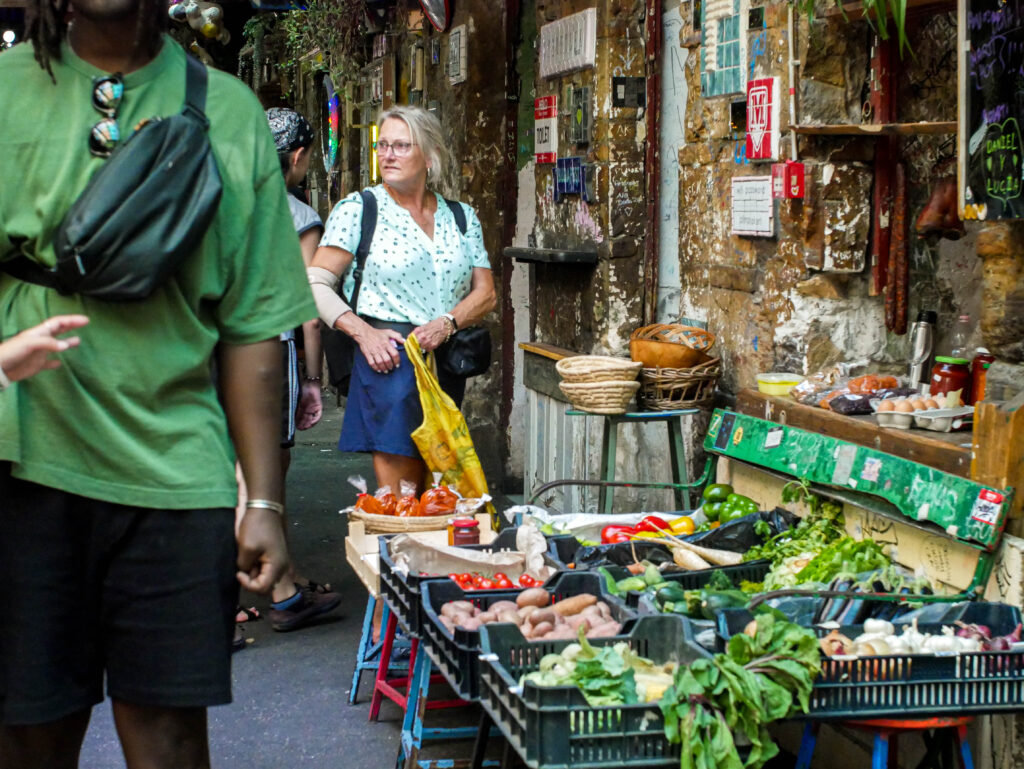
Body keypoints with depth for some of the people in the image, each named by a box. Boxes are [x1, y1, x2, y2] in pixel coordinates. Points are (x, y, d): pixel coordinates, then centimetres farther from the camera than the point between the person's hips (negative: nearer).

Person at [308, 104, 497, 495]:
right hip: (388, 359, -4)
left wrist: (446, 323, -9)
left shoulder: (462, 218, 14)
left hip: (448, 366, 5)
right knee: (398, 500, -10)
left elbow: (485, 294, 11)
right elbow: (315, 284, -2)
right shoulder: (357, 209, 2)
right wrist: (363, 332, -15)